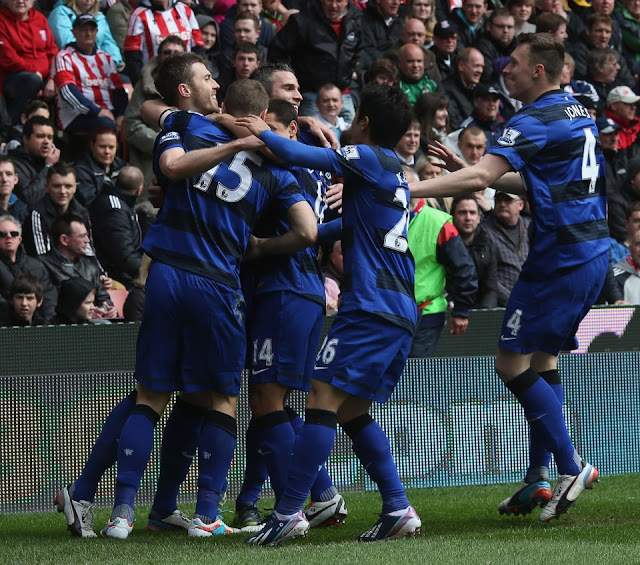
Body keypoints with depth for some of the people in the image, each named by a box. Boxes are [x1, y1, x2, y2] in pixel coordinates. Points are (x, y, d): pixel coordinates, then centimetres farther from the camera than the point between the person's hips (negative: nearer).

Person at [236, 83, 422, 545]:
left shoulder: (371, 158, -4)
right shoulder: (395, 173, 22)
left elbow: (305, 156, -13)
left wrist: (262, 133, 3)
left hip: (371, 307, -9)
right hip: (401, 313, 9)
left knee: (324, 398, -12)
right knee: (353, 411, 14)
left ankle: (289, 511, -18)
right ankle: (399, 510, 8)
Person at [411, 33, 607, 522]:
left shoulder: (535, 122, -15)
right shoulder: (578, 113, 14)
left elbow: (479, 177, -25)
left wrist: (409, 188, -28)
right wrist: (492, 177, 20)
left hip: (560, 257, -9)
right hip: (593, 250, 9)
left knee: (512, 362, -4)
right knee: (543, 358, 14)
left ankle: (571, 466, -4)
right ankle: (538, 478, 13)